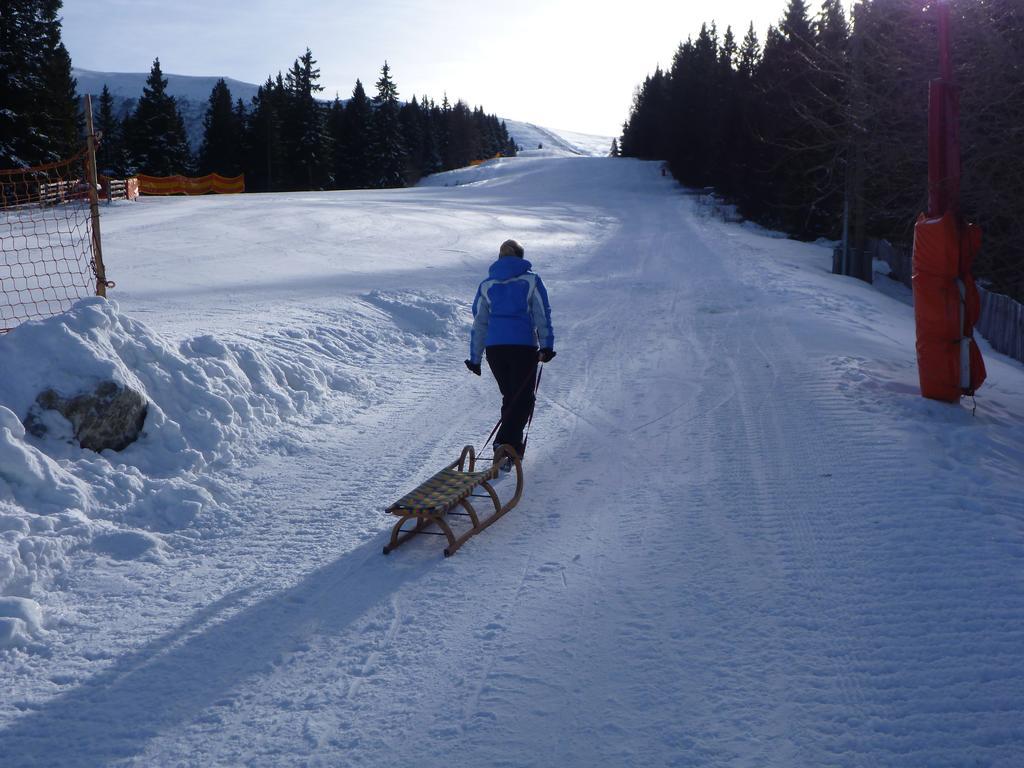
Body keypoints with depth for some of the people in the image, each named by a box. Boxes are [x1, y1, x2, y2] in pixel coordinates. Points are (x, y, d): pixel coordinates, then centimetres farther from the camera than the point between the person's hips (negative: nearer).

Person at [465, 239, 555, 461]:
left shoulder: (487, 285, 12)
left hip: (494, 347, 4)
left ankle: (513, 445, 20)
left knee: (509, 397, 19)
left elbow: (479, 323, 11)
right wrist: (546, 346, -1)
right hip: (524, 346, -3)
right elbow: (542, 315, -2)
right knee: (523, 399, 0)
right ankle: (505, 442, -19)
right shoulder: (531, 280, 5)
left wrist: (475, 357, 14)